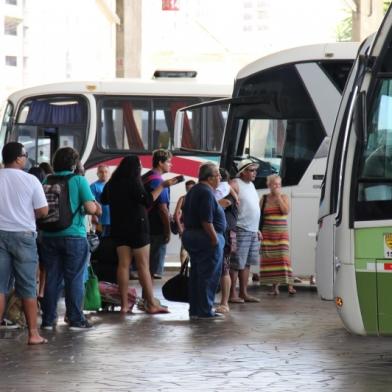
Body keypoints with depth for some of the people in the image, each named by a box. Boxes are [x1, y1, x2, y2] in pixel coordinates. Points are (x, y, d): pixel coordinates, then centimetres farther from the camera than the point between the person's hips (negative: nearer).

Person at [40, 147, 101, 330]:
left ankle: (48, 319, 12)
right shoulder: (78, 180, -8)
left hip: (49, 236, 4)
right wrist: (95, 207, 9)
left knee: (52, 278, 9)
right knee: (74, 279, 3)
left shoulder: (47, 181, 4)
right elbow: (91, 208, -12)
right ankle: (75, 320, 5)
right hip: (73, 236, -4)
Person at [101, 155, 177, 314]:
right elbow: (148, 201, -22)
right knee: (143, 266, -3)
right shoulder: (133, 183, -14)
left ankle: (124, 304, 2)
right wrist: (162, 186, -18)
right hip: (137, 228, -6)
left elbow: (104, 199, 24)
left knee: (123, 264, 6)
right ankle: (151, 304, -1)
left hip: (119, 228, 6)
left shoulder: (112, 184, 7)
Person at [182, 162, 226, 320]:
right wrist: (215, 239, -19)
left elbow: (186, 215, 20)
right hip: (206, 237, -10)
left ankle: (194, 310, 16)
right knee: (209, 275, -5)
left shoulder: (193, 191, 15)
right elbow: (206, 220, -23)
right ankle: (205, 311, -5)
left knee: (196, 274, 13)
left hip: (190, 235, 10)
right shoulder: (206, 192, -17)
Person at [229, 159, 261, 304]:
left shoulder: (251, 185, 18)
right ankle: (232, 294, -4)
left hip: (252, 231, 8)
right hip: (240, 230, -8)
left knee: (246, 264, 10)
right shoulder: (235, 185, -8)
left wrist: (257, 229, 22)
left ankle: (243, 293, 14)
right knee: (236, 264, -6)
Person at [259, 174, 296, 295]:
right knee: (270, 258, -1)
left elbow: (286, 211, -11)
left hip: (281, 232, -1)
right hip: (267, 233, 1)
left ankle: (289, 285, -13)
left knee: (283, 257, -10)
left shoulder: (284, 197, 6)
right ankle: (275, 286, 5)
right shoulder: (264, 199, 7)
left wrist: (278, 197, -10)